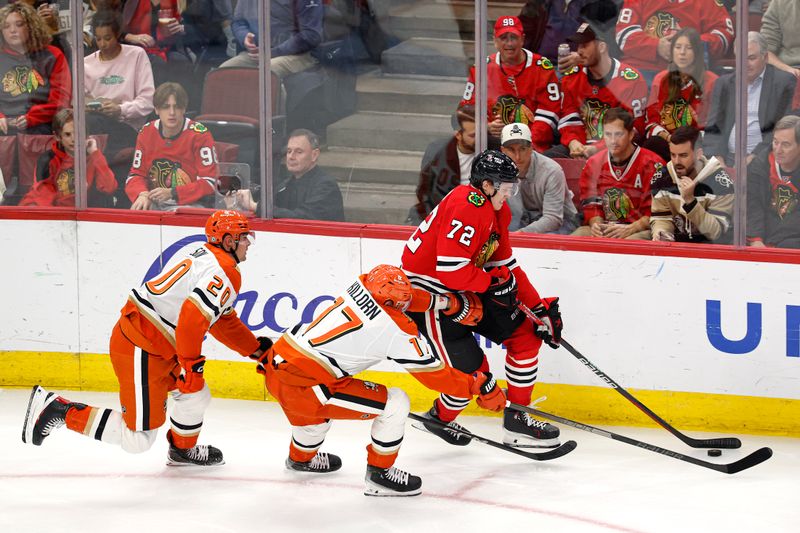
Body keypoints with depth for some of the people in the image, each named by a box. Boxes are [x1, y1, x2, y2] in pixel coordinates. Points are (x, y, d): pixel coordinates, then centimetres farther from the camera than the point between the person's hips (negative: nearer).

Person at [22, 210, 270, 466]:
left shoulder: (204, 256, 16)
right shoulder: (224, 273, -16)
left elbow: (224, 321, 26)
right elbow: (192, 318, -29)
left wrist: (256, 348, 25)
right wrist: (191, 366, -18)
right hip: (140, 351, -10)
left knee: (196, 395, 22)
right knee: (138, 439, -4)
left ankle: (183, 450, 45)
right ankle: (59, 409, -3)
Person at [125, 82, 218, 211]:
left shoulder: (199, 135, -8)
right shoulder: (146, 133, 5)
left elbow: (208, 183, -10)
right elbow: (136, 174, 9)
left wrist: (172, 193, -20)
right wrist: (142, 194, -14)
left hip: (190, 204, -3)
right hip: (154, 202, 3)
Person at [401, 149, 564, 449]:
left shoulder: (497, 210, 6)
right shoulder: (467, 205, -26)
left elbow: (506, 265, 14)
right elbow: (450, 270, -31)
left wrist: (539, 308, 8)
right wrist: (493, 281, -16)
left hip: (464, 290, 10)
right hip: (426, 293, -10)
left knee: (526, 334, 5)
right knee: (471, 370, -10)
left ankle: (516, 422, 13)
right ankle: (440, 419, 22)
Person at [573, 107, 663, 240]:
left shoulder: (651, 164, -5)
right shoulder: (594, 164, 11)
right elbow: (591, 205, 14)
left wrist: (630, 229, -21)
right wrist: (596, 224, -8)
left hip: (641, 230, -4)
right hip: (604, 229, 4)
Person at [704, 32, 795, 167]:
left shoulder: (784, 81, 4)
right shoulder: (724, 83, 17)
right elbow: (713, 129, 13)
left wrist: (755, 157, -12)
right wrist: (715, 157, -6)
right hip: (727, 159, 3)